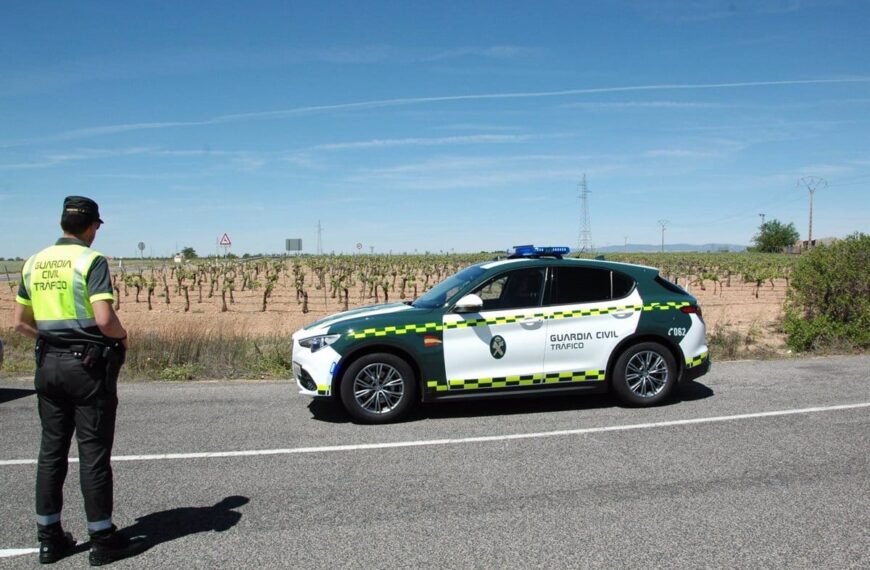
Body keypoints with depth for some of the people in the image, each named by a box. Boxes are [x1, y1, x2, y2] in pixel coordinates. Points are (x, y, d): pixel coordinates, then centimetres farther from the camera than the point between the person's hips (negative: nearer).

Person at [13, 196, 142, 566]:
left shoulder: (34, 263, 8)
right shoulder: (91, 260, -12)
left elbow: (21, 322, 12)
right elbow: (104, 319, -22)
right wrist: (121, 335, -3)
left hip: (49, 363, 6)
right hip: (88, 364, -6)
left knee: (51, 450, 14)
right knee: (93, 453, 1)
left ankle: (49, 537, 23)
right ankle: (102, 540, 10)